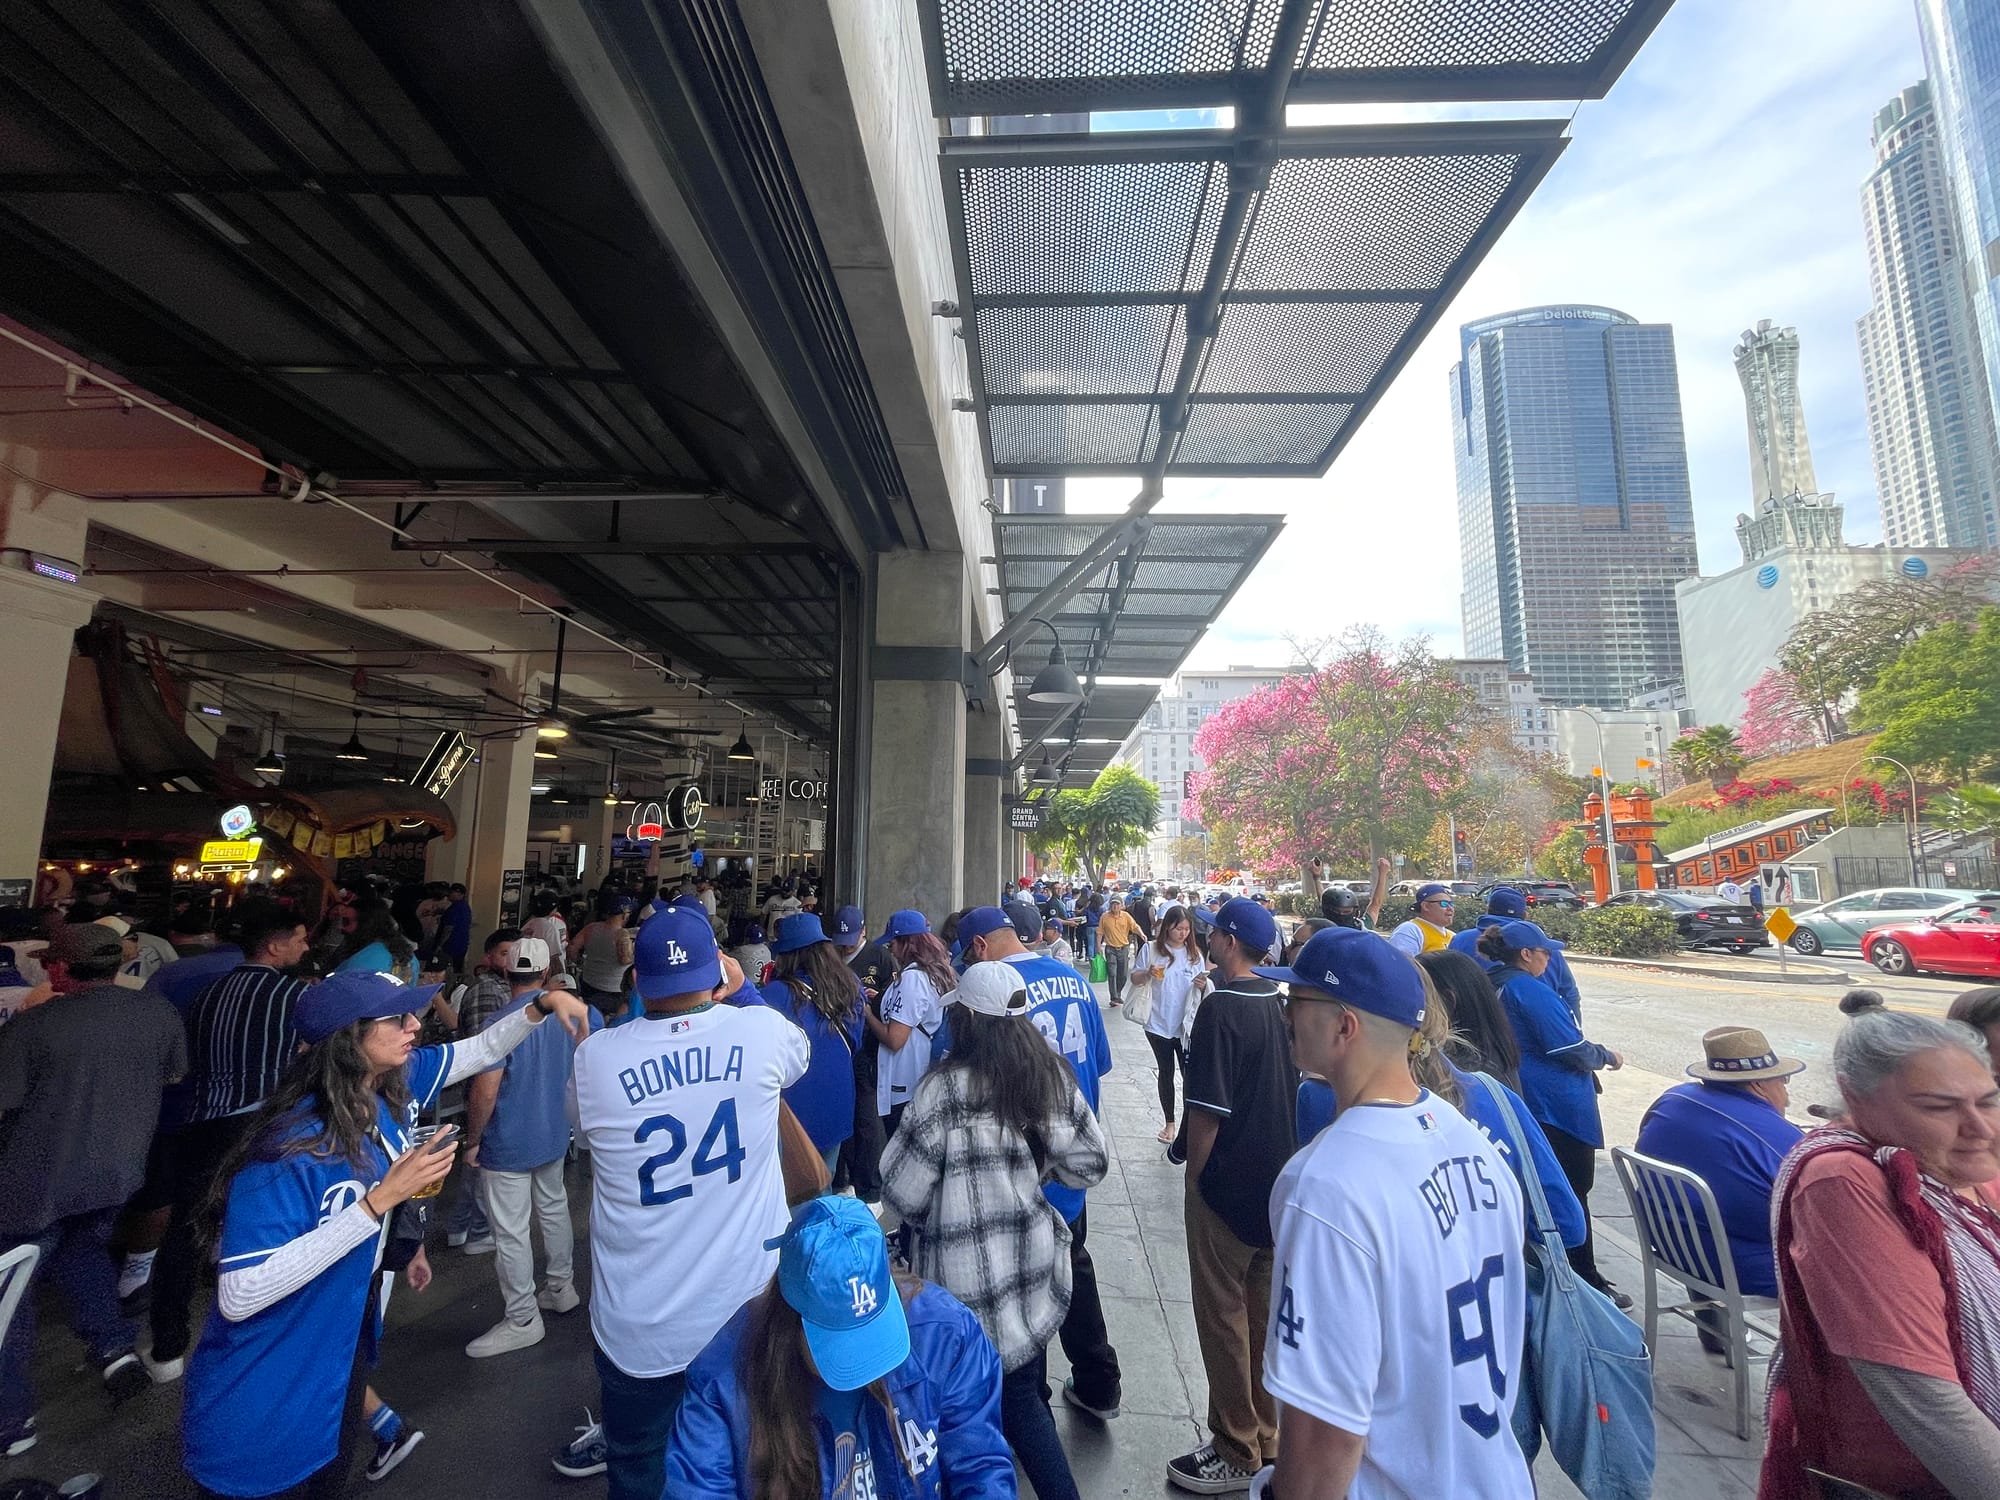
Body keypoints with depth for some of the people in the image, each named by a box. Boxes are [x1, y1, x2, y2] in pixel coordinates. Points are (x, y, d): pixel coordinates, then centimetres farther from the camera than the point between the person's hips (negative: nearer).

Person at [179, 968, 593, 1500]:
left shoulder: (395, 1082, -12)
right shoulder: (288, 1148, -32)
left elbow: (481, 1049, 3)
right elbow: (240, 1296, -35)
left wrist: (542, 1005, -12)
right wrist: (380, 1200, -37)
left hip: (345, 1331, 7)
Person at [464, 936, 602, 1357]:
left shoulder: (502, 1024, -22)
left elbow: (484, 1091, -22)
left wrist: (473, 1141, -8)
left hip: (508, 1146, -7)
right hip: (554, 1134, 7)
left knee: (511, 1233, 6)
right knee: (553, 1208, 23)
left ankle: (522, 1321, 18)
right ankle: (561, 1287, 38)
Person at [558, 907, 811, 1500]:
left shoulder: (594, 1056, -16)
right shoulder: (762, 1030, -17)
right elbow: (800, 1053, 8)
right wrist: (741, 989, 14)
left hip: (640, 1323, 0)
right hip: (748, 1306, 1)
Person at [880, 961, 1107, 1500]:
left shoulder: (944, 1087, -22)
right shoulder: (1052, 1075, -7)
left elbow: (903, 1190, -15)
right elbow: (1088, 1165, -1)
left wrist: (927, 1215, 7)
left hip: (972, 1270, -5)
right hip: (1037, 1249, 5)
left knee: (1011, 1393, 11)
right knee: (1027, 1372, 24)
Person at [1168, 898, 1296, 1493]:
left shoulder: (1221, 1007, -22)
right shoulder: (1279, 1003, 1)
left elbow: (1207, 1110, -21)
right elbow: (1291, 1089, 11)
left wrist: (1192, 1183, -8)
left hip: (1228, 1183, -7)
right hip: (1279, 1181, 8)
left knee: (1223, 1317, 9)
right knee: (1265, 1313, 20)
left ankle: (1237, 1454, 22)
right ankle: (1269, 1438, 34)